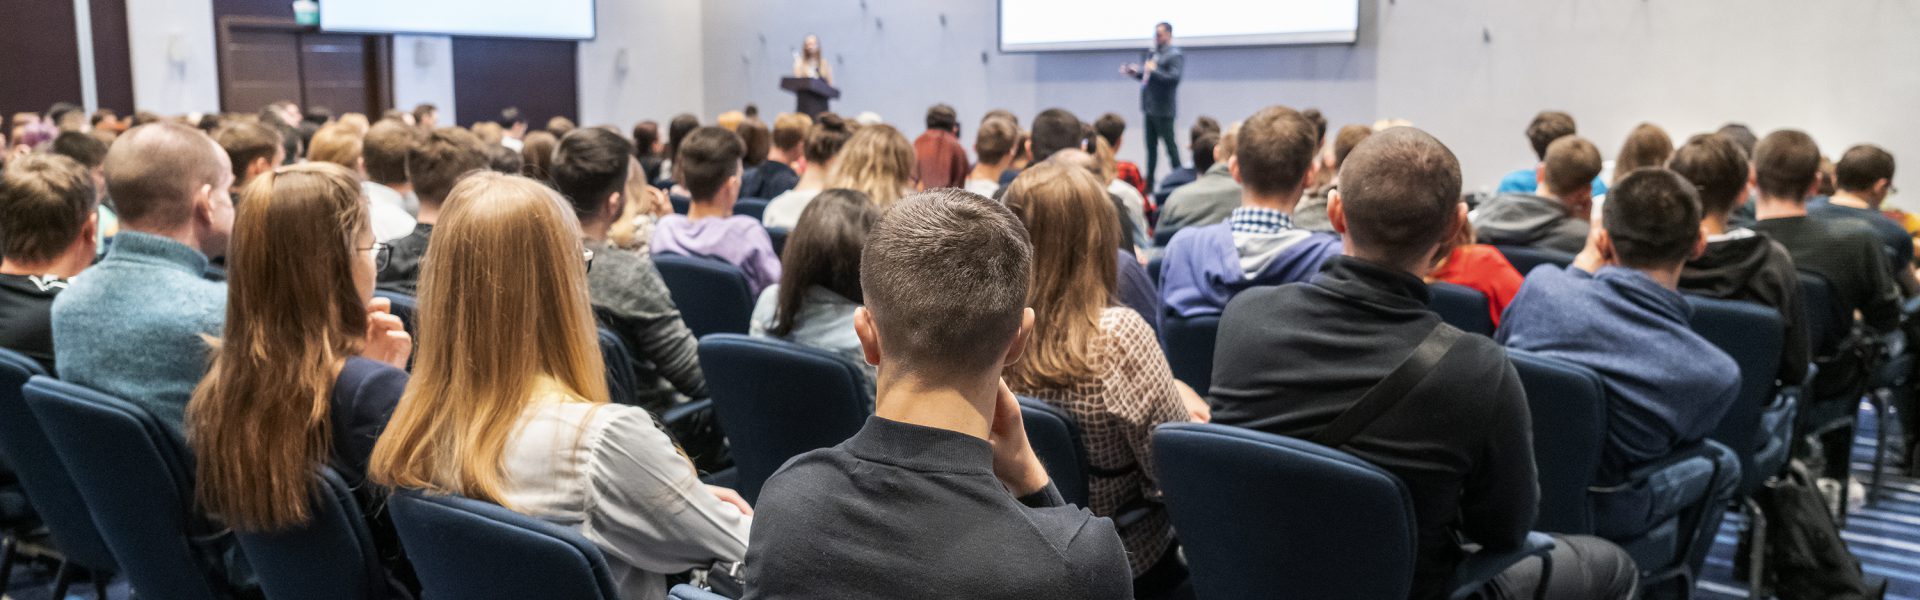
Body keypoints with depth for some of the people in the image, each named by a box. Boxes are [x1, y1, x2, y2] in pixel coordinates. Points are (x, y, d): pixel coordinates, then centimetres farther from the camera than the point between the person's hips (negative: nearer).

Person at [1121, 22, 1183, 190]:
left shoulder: (1175, 55, -9)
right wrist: (1135, 73, 4)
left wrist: (1154, 71, -26)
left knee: (1170, 145, -3)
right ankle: (1149, 183, 19)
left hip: (1163, 109, -8)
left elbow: (1174, 78, -21)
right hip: (1150, 108, 8)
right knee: (1151, 146, 13)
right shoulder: (1151, 54, 14)